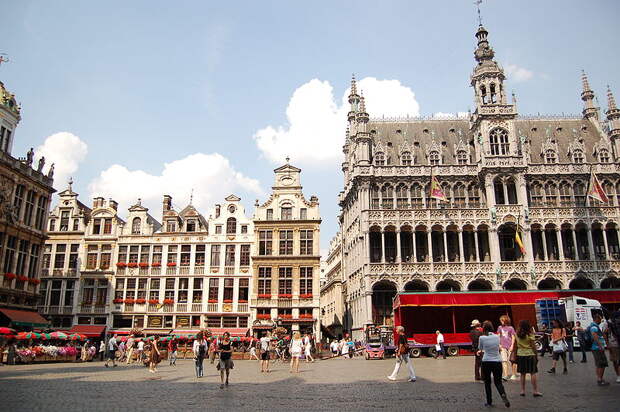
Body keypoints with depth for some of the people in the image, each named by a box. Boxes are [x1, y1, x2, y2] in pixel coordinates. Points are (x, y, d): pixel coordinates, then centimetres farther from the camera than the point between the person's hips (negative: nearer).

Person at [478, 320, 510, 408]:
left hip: (486, 362, -2)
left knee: (487, 382, 11)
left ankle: (489, 402, 14)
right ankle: (503, 395, -17)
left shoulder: (482, 338, -6)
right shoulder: (497, 337, 4)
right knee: (498, 382, 11)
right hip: (497, 361, 2)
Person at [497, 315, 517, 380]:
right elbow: (498, 336, 12)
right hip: (503, 347, 2)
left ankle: (514, 375, 17)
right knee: (504, 361, -8)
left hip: (510, 347, -2)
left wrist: (512, 345, -7)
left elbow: (513, 337, 1)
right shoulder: (500, 327, 9)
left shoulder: (510, 328, -1)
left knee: (511, 361, 4)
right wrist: (499, 344, 2)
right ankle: (505, 375, -10)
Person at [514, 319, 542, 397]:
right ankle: (535, 391, 4)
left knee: (522, 373, 9)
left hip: (520, 355, 4)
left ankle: (522, 390, 12)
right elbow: (533, 346, -8)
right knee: (533, 373, 2)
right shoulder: (530, 335, -9)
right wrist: (536, 356, 0)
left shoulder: (517, 334, 2)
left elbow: (515, 346, 7)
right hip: (530, 355, -4)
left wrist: (515, 355, 14)